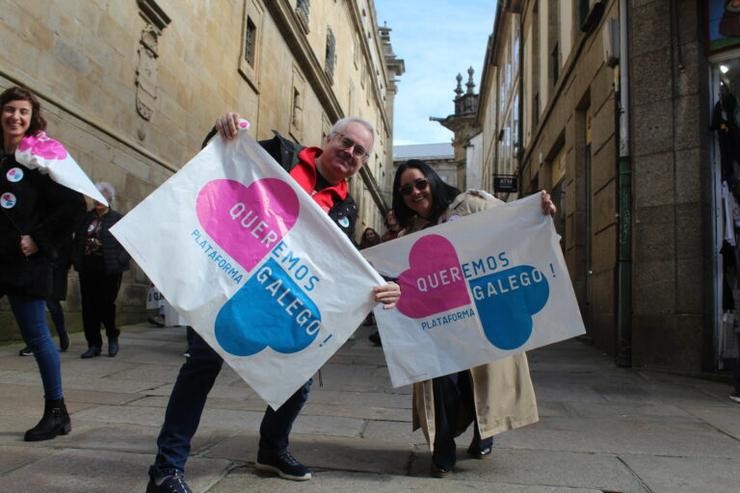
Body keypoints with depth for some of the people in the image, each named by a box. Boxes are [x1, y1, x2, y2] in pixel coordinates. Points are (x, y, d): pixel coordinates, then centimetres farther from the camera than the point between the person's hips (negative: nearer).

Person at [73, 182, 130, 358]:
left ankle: (112, 337, 21)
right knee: (89, 307, 4)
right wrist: (78, 261, 6)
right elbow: (77, 242, 17)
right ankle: (94, 344, 13)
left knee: (106, 304, -4)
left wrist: (120, 261, -13)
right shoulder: (86, 218, 13)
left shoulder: (118, 219, 0)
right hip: (88, 269, 5)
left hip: (109, 271, -4)